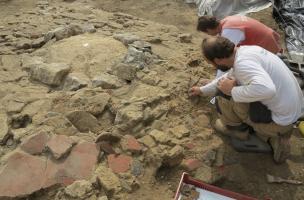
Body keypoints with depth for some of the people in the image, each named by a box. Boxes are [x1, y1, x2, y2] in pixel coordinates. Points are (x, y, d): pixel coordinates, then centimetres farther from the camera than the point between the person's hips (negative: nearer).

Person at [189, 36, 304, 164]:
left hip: (280, 120, -9)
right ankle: (274, 137, 19)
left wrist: (232, 90, -25)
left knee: (225, 92, -11)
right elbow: (229, 76, 20)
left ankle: (237, 129, 17)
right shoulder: (246, 50, 4)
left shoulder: (242, 62, -26)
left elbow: (266, 89, -43)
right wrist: (203, 90, 30)